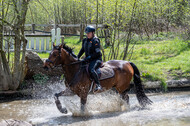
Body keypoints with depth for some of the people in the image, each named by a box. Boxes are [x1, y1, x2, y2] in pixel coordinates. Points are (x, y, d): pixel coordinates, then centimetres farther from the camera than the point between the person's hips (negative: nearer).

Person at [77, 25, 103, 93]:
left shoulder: (95, 41, -11)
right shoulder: (85, 40, 12)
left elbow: (97, 52, -16)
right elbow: (82, 50, 23)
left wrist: (89, 57, -22)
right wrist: (77, 57, 10)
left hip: (96, 59, -9)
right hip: (88, 60, 9)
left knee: (91, 69, -35)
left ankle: (98, 85, -34)